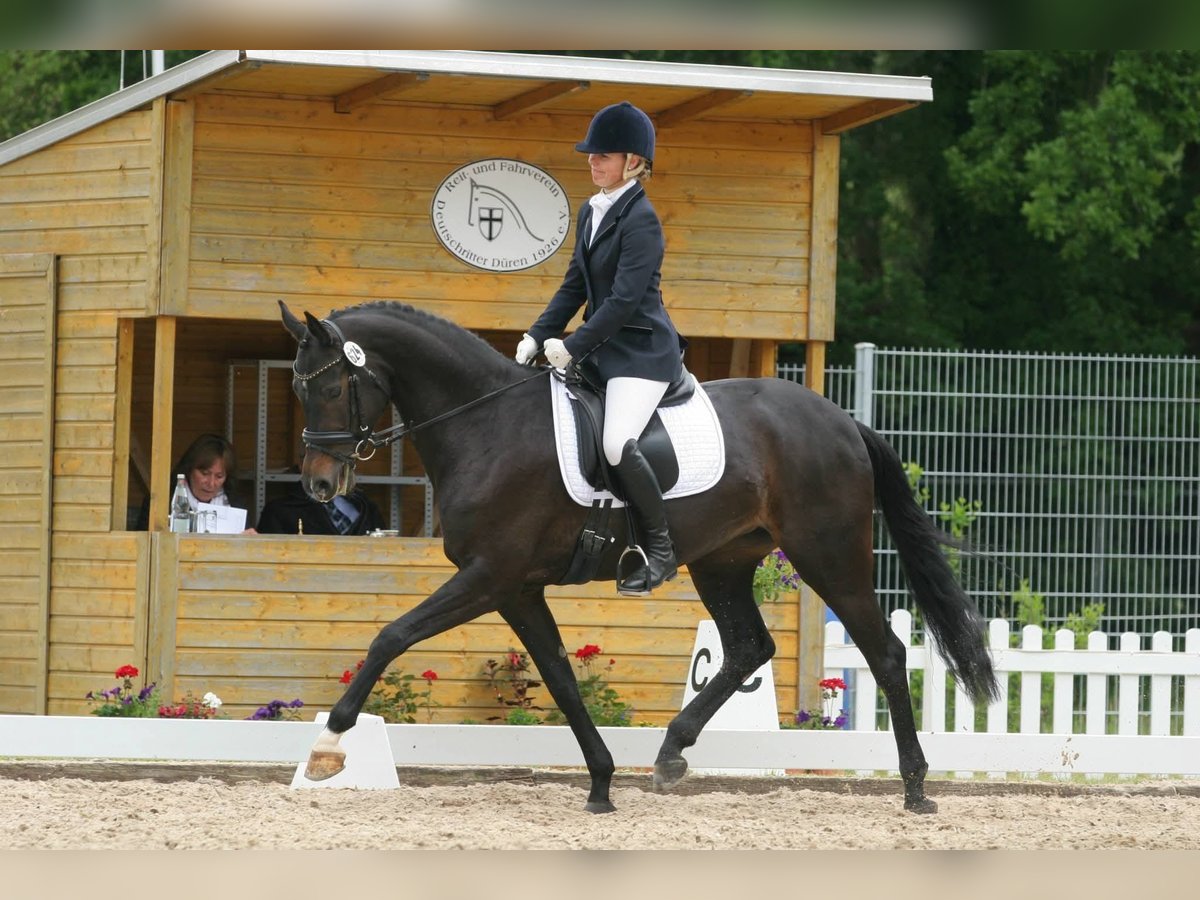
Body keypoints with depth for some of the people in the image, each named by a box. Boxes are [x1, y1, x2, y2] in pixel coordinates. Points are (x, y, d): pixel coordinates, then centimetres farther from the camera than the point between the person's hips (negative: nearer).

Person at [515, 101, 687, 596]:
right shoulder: (592, 212, 13)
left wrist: (573, 347, -20)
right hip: (603, 347, 10)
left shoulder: (640, 219, -15)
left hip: (642, 350, -10)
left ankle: (661, 550, -14)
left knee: (617, 444, -26)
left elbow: (624, 299, -20)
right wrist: (537, 337, 7)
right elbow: (575, 286, 17)